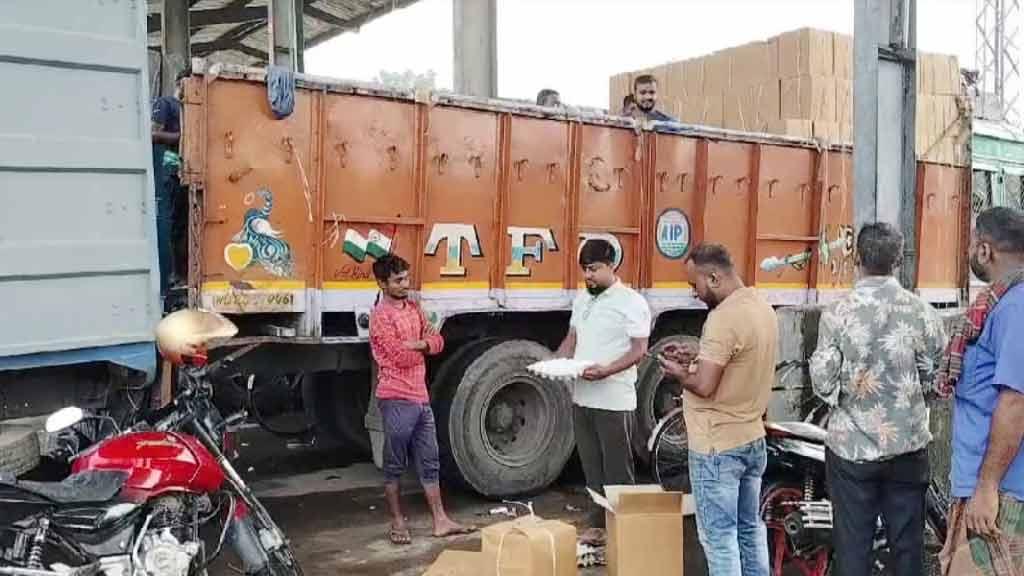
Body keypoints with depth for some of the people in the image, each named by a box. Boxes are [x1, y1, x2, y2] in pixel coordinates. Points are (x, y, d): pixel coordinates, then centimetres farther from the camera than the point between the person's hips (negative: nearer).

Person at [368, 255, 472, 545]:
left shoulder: (413, 308, 13)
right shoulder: (381, 316, -12)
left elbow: (437, 341, 9)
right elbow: (401, 357, -20)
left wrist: (416, 344, -11)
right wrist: (423, 347, 0)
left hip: (421, 397, 8)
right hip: (397, 400, -8)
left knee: (429, 463, 11)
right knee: (395, 465, 4)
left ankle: (440, 521, 17)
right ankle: (397, 523, 15)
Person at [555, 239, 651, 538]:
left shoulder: (631, 302, -9)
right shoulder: (582, 299, 13)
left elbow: (639, 350, -13)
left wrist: (606, 371, -27)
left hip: (614, 400, -7)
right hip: (582, 398, 7)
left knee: (617, 470, 0)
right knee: (592, 468, 14)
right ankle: (598, 524, 25)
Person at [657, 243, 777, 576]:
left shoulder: (724, 317, -23)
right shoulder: (763, 308, 6)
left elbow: (704, 385, -24)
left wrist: (677, 372, -6)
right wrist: (697, 357, 11)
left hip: (718, 447, -9)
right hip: (753, 439, 9)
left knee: (719, 537, 1)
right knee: (750, 528, 20)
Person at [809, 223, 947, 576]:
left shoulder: (837, 313, -11)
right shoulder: (922, 312, -7)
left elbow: (823, 383, -10)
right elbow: (937, 379, -1)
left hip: (851, 445, -1)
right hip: (908, 445, 2)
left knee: (853, 545, 9)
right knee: (907, 544, 14)